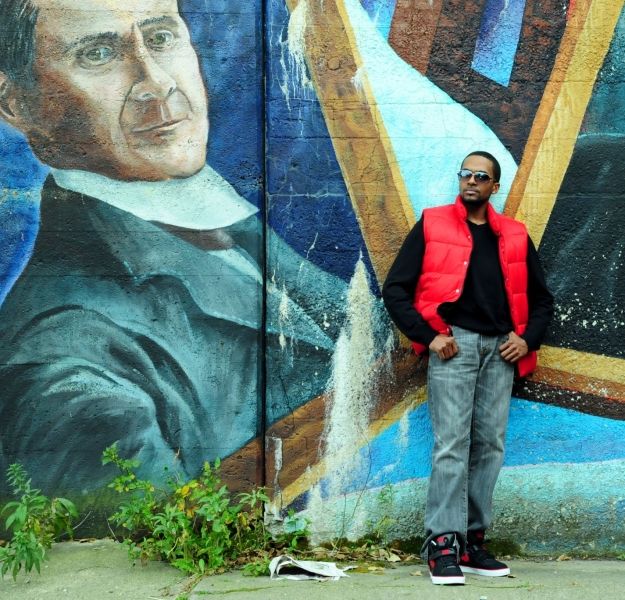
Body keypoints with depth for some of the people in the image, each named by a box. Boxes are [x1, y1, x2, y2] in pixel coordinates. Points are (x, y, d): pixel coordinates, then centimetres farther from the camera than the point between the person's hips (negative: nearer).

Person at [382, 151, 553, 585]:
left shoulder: (514, 236, 15)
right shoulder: (432, 225, 5)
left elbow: (541, 298, 21)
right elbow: (396, 289, 0)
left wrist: (528, 339, 4)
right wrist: (428, 336, -9)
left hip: (500, 348, 4)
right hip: (454, 344, -4)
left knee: (489, 446, 3)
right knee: (452, 444, -11)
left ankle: (472, 541, 11)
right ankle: (444, 545, -9)